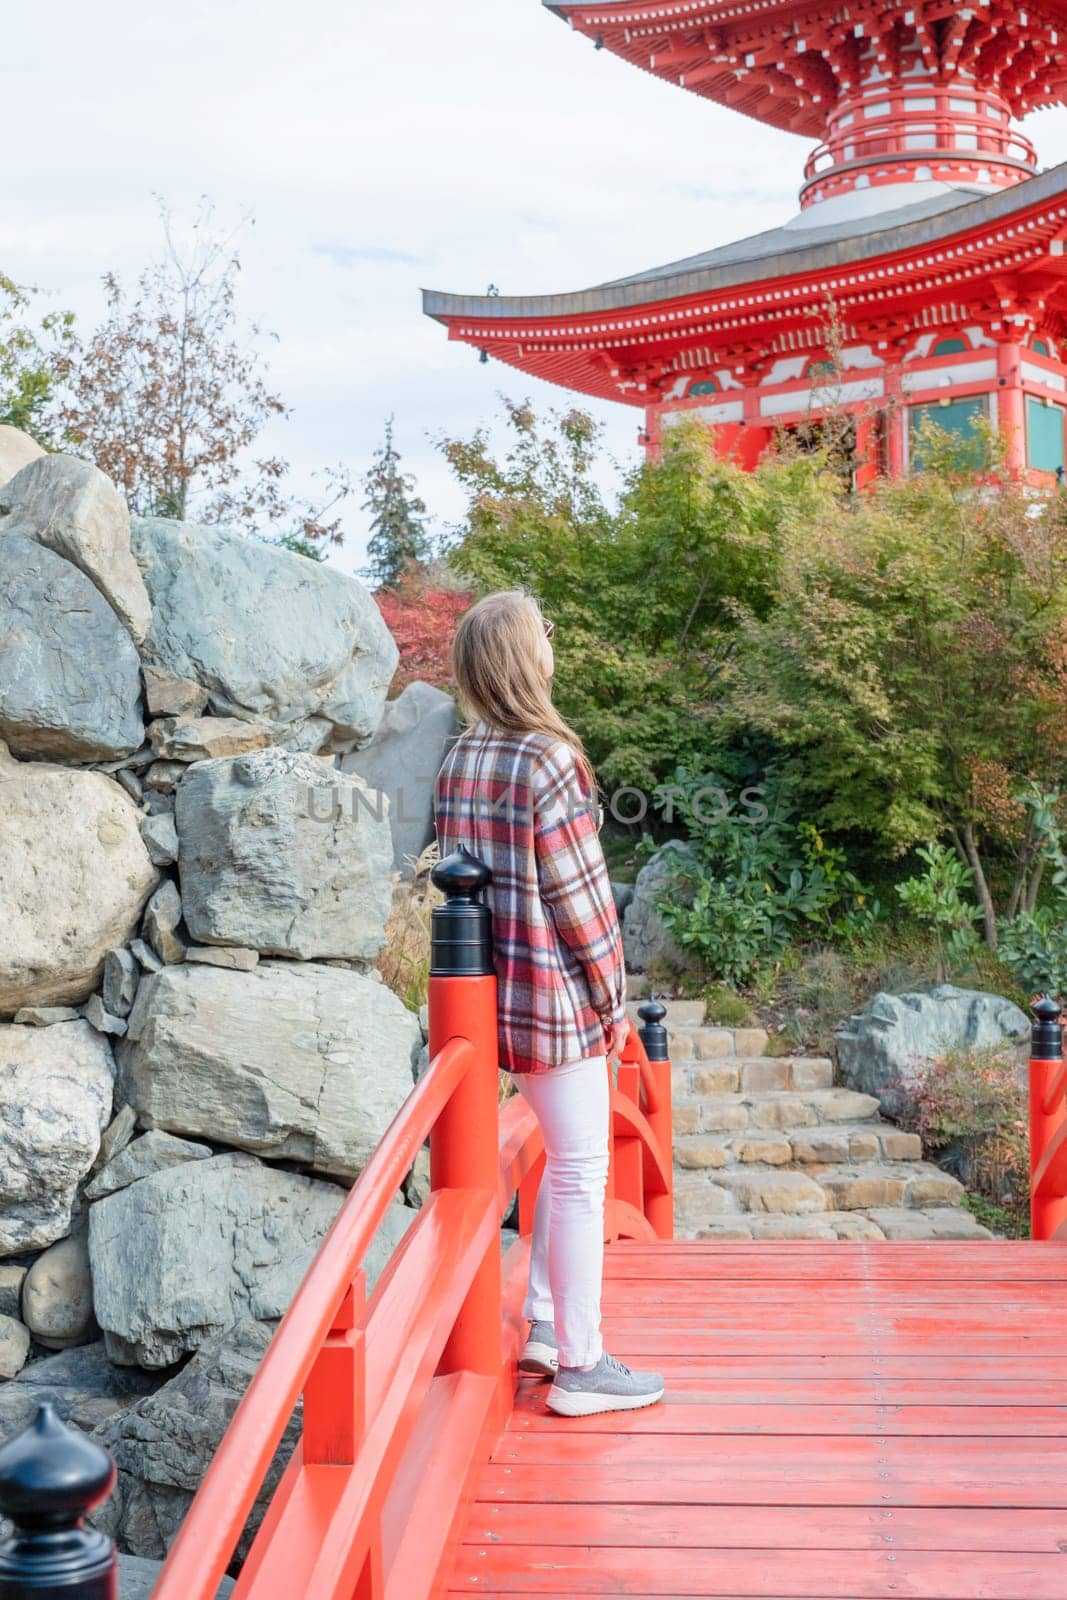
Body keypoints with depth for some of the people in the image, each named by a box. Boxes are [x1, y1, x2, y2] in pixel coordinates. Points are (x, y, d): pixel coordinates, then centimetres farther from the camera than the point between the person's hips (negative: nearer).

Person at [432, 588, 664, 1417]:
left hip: (497, 990, 8)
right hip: (557, 995, -8)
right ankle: (580, 1365, 9)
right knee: (582, 1171, 2)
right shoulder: (547, 761, -17)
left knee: (566, 1157, 22)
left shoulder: (460, 761, 7)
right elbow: (577, 895, -16)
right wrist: (612, 998, -6)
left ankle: (544, 1326, 27)